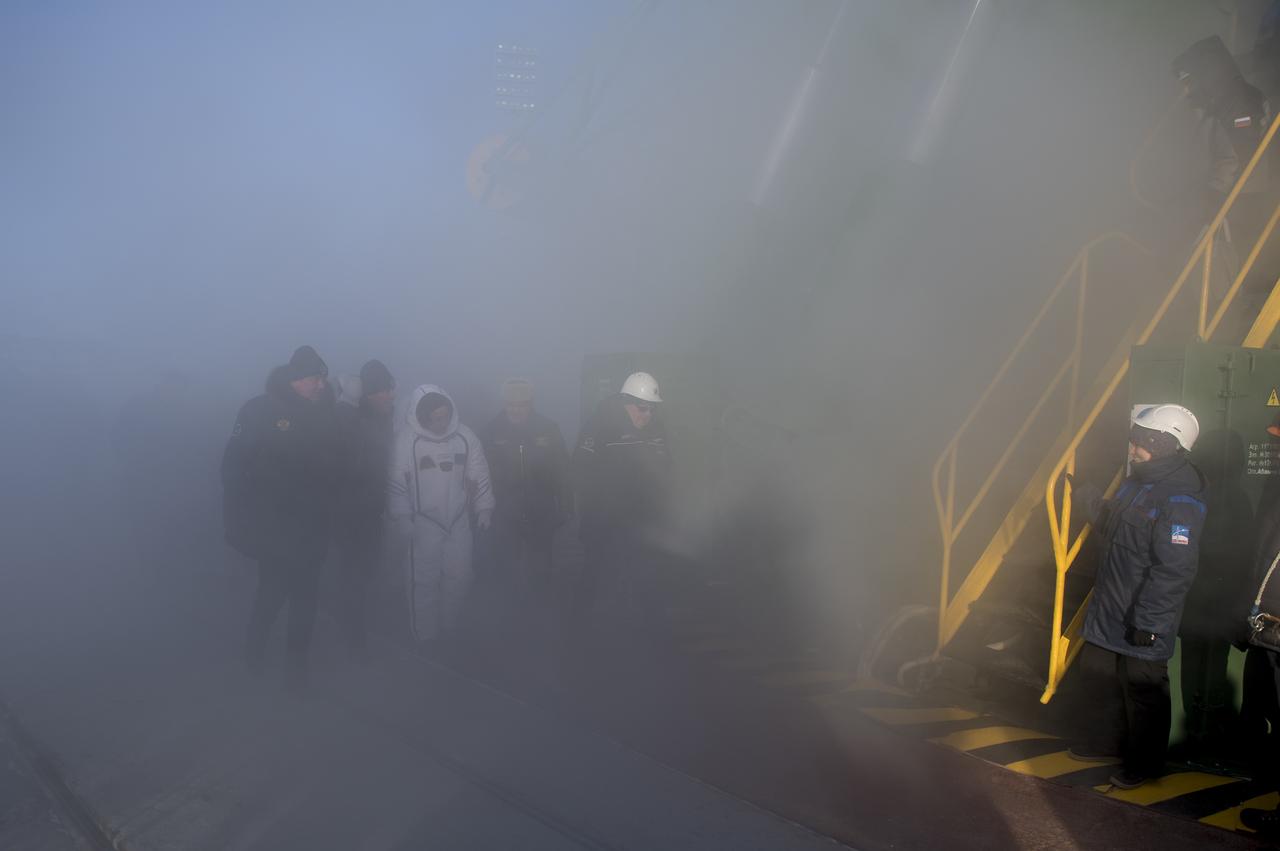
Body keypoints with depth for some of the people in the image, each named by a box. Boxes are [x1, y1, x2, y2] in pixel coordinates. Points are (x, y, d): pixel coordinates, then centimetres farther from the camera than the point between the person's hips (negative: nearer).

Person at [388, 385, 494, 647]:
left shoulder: (465, 436, -3)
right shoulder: (407, 439, -13)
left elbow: (479, 475, 5)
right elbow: (397, 482, -9)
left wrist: (484, 508, 5)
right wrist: (402, 518, -11)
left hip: (459, 520, 3)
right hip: (424, 522, -3)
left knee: (459, 577, 9)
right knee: (425, 581, 4)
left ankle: (449, 631, 26)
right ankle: (425, 637, 17)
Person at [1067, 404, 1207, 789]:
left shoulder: (1180, 501, -23)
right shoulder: (1138, 481, 8)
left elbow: (1173, 570, -26)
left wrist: (1146, 621, -25)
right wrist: (1090, 504, 16)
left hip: (1143, 623, -9)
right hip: (1110, 612, 9)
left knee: (1142, 692, 5)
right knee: (1105, 678, 21)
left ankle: (1144, 764, 21)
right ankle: (1106, 743, 40)